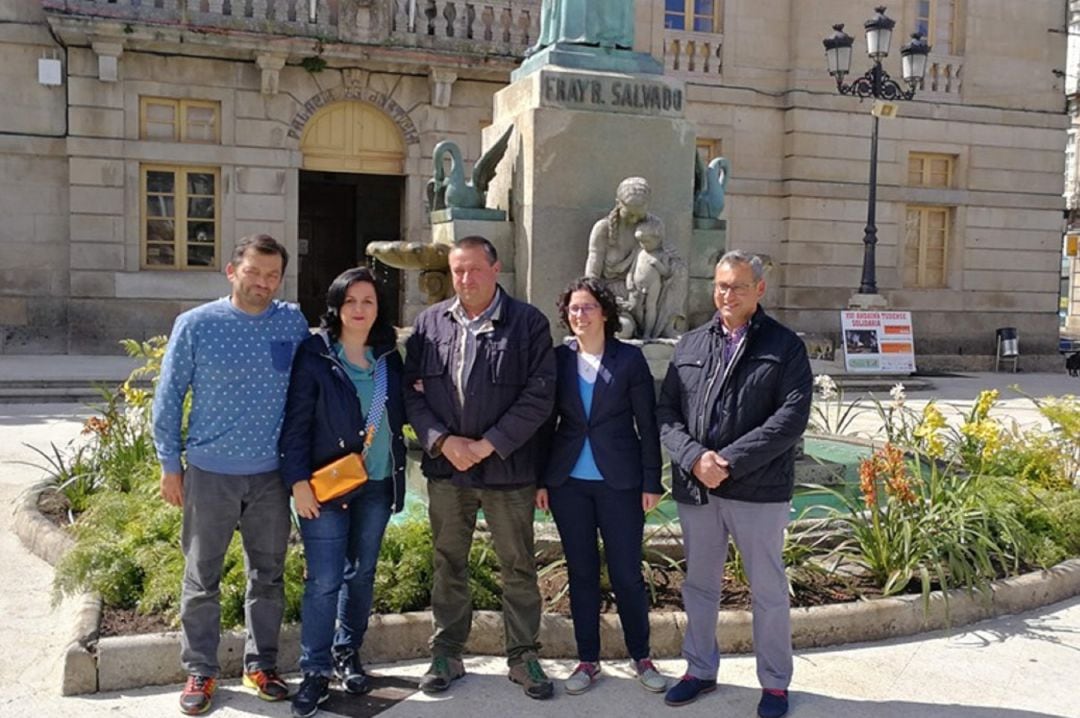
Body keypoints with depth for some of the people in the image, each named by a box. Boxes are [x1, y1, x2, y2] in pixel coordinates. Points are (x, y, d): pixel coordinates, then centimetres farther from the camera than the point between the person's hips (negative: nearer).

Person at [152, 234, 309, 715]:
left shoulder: (294, 323, -1)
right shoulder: (196, 325, -6)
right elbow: (169, 397, -1)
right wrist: (170, 464, -1)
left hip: (271, 474, 2)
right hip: (210, 472, -2)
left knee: (268, 575, 12)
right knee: (202, 578, 8)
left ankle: (261, 665, 26)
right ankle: (200, 671, 22)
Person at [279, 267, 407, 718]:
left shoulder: (388, 356, 7)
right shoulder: (314, 354, -7)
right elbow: (296, 422, -9)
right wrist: (298, 481, -14)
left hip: (377, 483, 5)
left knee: (361, 573, 14)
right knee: (324, 581, -2)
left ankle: (347, 655, 31)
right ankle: (315, 672, 11)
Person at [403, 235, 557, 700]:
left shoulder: (528, 323, -5)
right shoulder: (430, 322, 5)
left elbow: (539, 395, -10)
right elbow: (411, 389, 3)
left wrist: (487, 445, -14)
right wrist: (442, 440, -12)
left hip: (508, 468, -2)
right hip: (445, 468, 3)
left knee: (518, 568, 8)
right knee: (448, 565, 14)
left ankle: (523, 656, 24)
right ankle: (446, 654, 28)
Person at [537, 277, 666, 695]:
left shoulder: (630, 359, -3)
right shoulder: (558, 359, 2)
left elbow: (648, 425, -2)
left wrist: (651, 482, -4)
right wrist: (540, 480, 2)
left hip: (620, 483, -2)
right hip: (568, 483, 2)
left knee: (627, 574, 4)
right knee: (581, 573, 11)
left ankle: (641, 657, 23)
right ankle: (588, 660, 23)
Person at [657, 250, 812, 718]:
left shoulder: (784, 346, -1)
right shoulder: (690, 345, 10)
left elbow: (792, 416, -13)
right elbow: (666, 411, 4)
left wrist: (731, 462, -19)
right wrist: (694, 457, -14)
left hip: (758, 490, -3)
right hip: (694, 489, 4)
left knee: (768, 590, 9)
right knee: (699, 584, 16)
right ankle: (700, 670, 33)